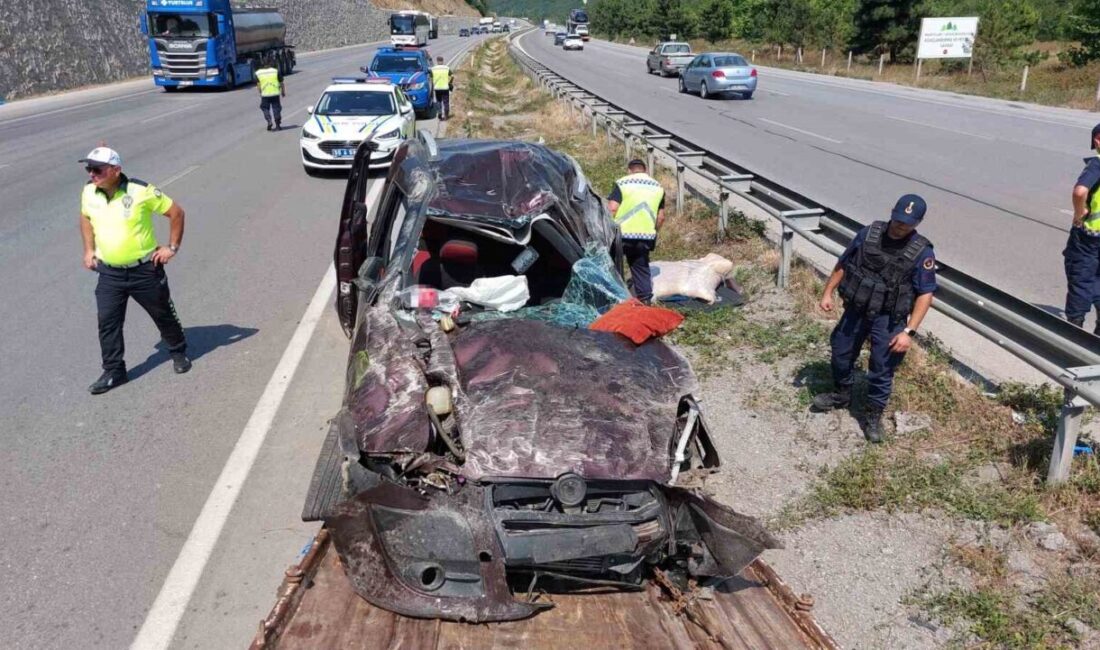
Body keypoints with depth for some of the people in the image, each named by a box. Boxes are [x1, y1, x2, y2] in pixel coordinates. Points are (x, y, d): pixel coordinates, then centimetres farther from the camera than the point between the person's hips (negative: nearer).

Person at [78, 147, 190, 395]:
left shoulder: (141, 191, -19)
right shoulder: (89, 193, -3)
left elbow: (176, 212, -9)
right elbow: (85, 217, 19)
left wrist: (172, 247, -8)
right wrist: (89, 249, 11)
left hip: (145, 269, -4)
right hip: (109, 272, 4)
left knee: (163, 314, 12)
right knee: (107, 322, 1)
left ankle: (179, 353, 35)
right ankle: (113, 371, 13)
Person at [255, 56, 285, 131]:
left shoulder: (258, 73, 2)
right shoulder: (276, 71, -2)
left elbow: (258, 86, 3)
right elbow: (281, 83, 0)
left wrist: (260, 93, 16)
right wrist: (283, 92, 12)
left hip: (265, 94, 1)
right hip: (275, 93, -1)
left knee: (265, 108, 15)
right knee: (276, 108, 8)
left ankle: (269, 121, -4)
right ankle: (277, 125, 10)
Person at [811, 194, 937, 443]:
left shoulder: (921, 252, -15)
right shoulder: (868, 234, -7)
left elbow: (925, 294, -13)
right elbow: (843, 264, 6)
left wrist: (909, 331, -19)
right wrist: (828, 292, 3)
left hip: (888, 319, -3)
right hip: (856, 309, 3)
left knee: (882, 369, 4)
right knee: (841, 355, 17)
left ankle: (874, 416, 23)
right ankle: (840, 395, 43)